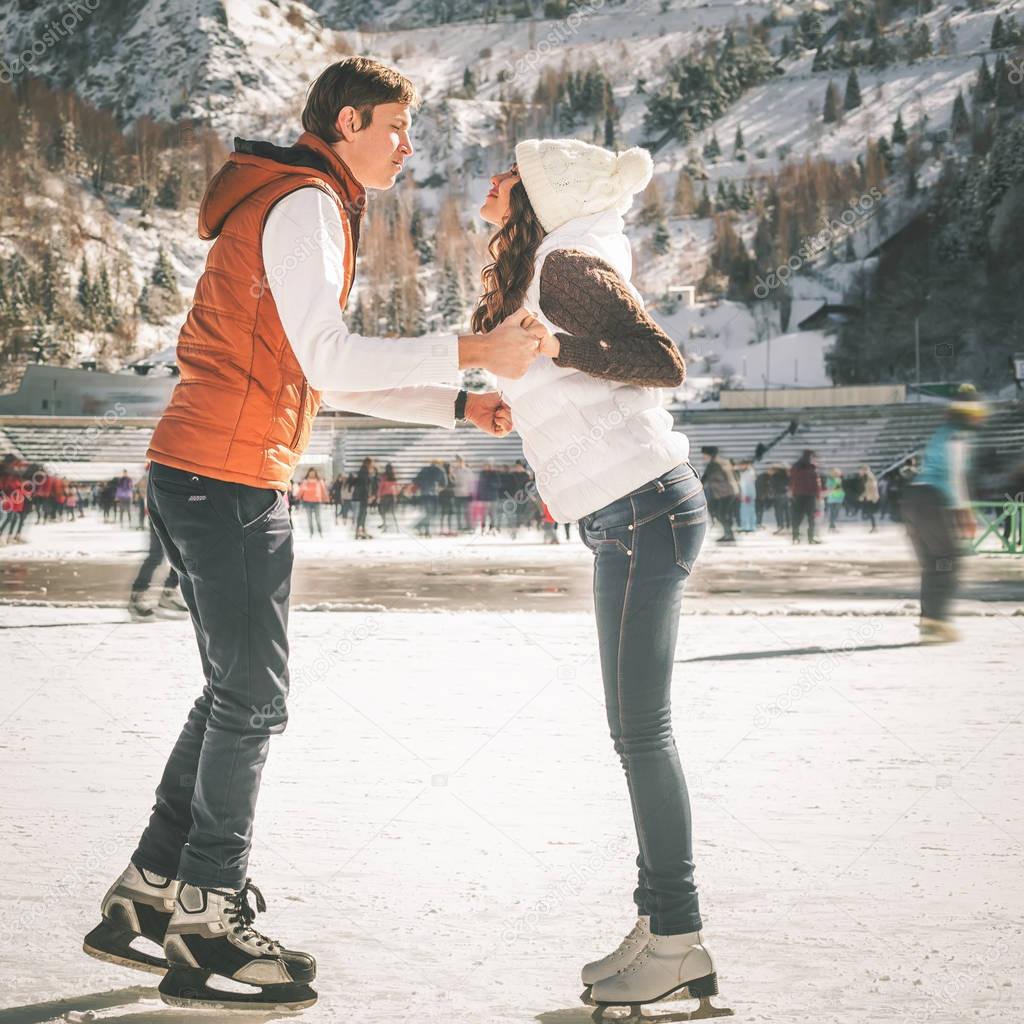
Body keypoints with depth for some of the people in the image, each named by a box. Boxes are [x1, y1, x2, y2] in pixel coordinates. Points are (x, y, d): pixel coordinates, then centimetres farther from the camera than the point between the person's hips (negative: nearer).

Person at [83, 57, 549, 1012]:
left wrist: (459, 407, 15)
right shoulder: (306, 206, -10)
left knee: (236, 695, 13)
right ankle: (210, 920, -2)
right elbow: (328, 361, -21)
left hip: (195, 474, 10)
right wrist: (472, 351, -24)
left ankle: (143, 898, 16)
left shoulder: (304, 208, 23)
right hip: (229, 476, -10)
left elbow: (332, 378, 23)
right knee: (252, 700, -7)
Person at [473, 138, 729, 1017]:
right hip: (626, 515, 10)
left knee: (640, 728, -7)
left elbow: (664, 363, -17)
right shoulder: (531, 277, 18)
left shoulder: (565, 265, -9)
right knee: (638, 727, 10)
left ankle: (677, 941, -1)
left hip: (645, 510, -10)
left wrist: (554, 349, -20)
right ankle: (660, 922, 16)